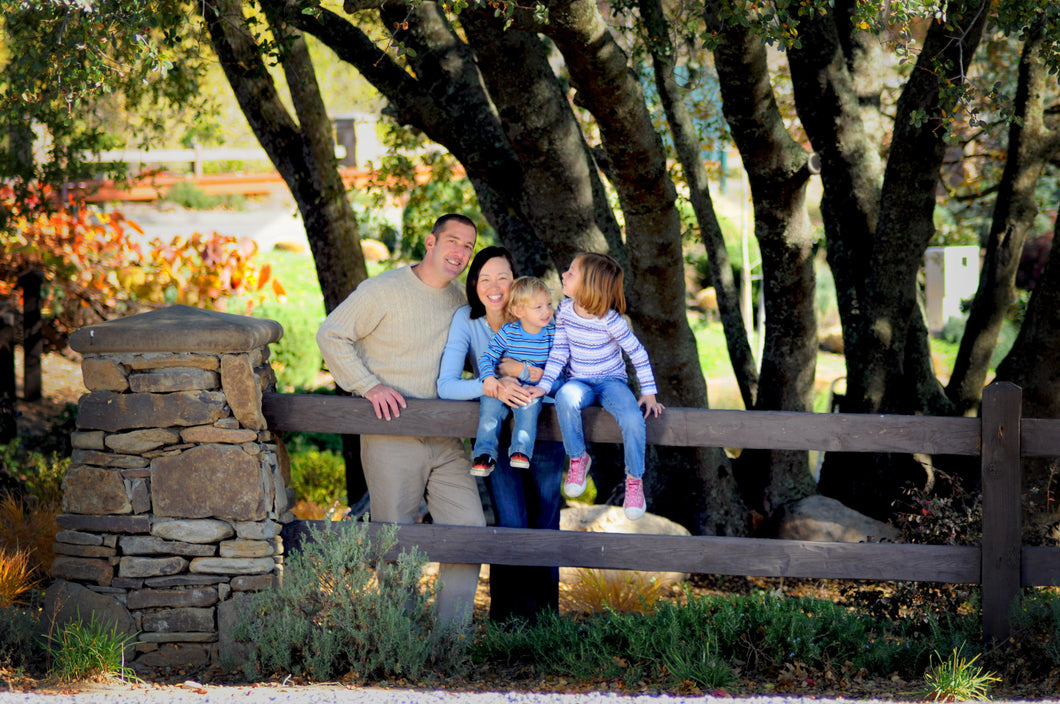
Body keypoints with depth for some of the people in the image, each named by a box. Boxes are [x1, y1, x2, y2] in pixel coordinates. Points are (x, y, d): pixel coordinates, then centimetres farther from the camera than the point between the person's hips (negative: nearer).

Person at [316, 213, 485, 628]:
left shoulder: (461, 302, 14)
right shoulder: (383, 291, -4)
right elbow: (330, 336, -4)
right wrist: (369, 386, -12)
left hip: (445, 440, 5)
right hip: (391, 438, -5)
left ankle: (453, 636, 4)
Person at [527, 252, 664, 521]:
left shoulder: (610, 321, -18)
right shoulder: (565, 311, -5)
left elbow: (638, 354, -9)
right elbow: (559, 353, 2)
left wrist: (649, 393, -9)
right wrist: (544, 385, -9)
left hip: (611, 380, -3)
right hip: (579, 382, 3)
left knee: (632, 418, -32)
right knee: (565, 397, -35)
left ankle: (634, 479, -9)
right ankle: (578, 459, -13)